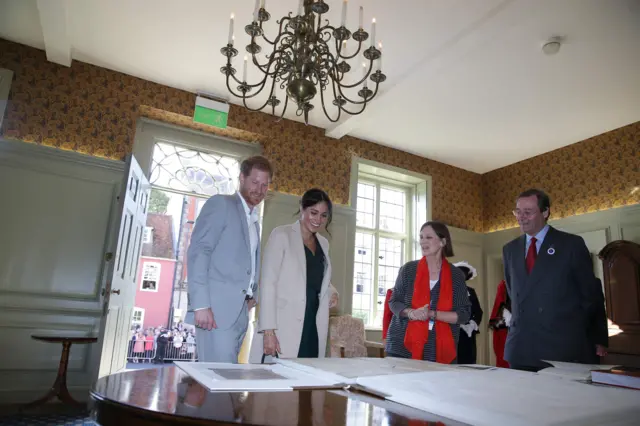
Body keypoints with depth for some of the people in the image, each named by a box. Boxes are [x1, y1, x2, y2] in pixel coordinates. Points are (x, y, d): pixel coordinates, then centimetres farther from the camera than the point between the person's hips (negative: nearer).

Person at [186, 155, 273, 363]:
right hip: (216, 308, -7)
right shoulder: (221, 203, -1)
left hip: (240, 311, 7)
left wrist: (253, 295, 8)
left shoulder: (254, 221, 21)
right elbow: (198, 251, -11)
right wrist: (201, 304, -19)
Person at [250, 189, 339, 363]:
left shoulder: (323, 243, 14)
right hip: (283, 329, -5)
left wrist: (331, 292, 5)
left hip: (313, 329, 5)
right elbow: (267, 283, -8)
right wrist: (268, 330, -15)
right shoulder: (282, 235, -3)